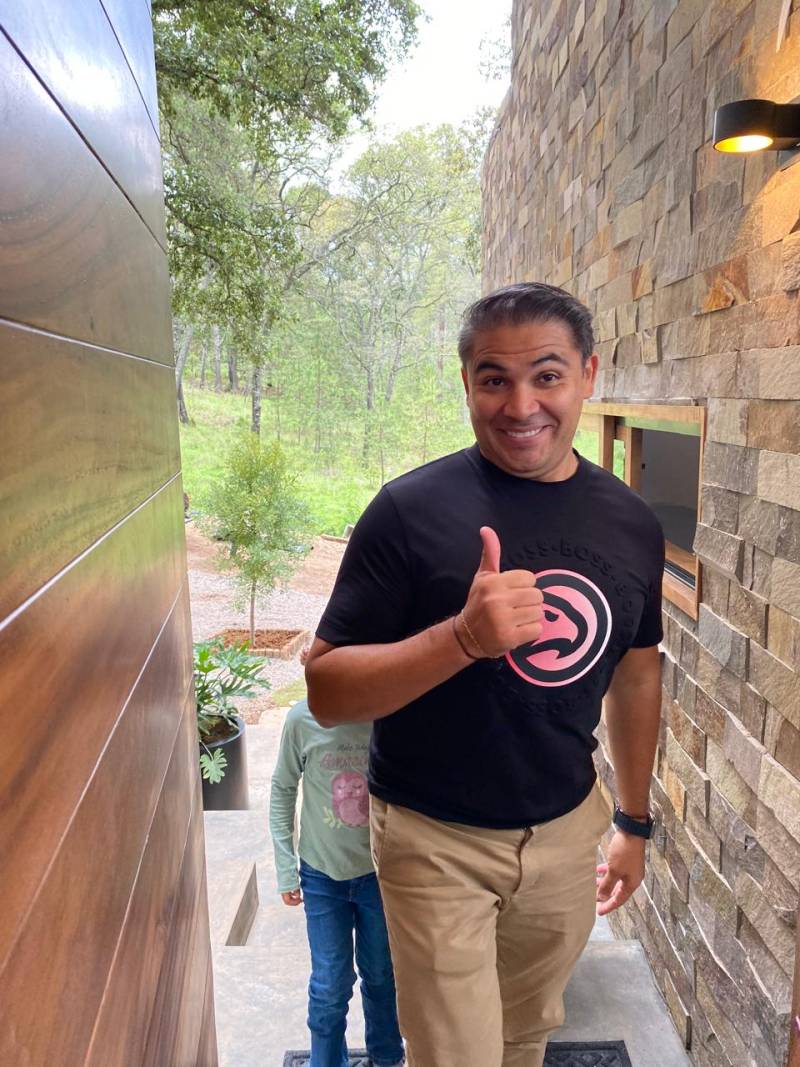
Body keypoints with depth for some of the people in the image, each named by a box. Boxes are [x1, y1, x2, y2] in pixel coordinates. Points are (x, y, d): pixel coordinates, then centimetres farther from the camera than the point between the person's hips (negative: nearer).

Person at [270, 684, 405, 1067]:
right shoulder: (303, 719, -17)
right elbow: (282, 791, -4)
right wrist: (286, 870, -1)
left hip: (381, 872, 1)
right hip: (322, 875, 0)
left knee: (381, 976, 20)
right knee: (329, 985, 11)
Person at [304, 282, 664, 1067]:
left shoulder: (631, 523, -4)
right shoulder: (412, 510, -19)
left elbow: (635, 673, 9)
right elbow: (326, 692, -19)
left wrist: (634, 822, 14)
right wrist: (464, 635, -35)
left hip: (567, 830, 5)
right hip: (436, 841, -4)